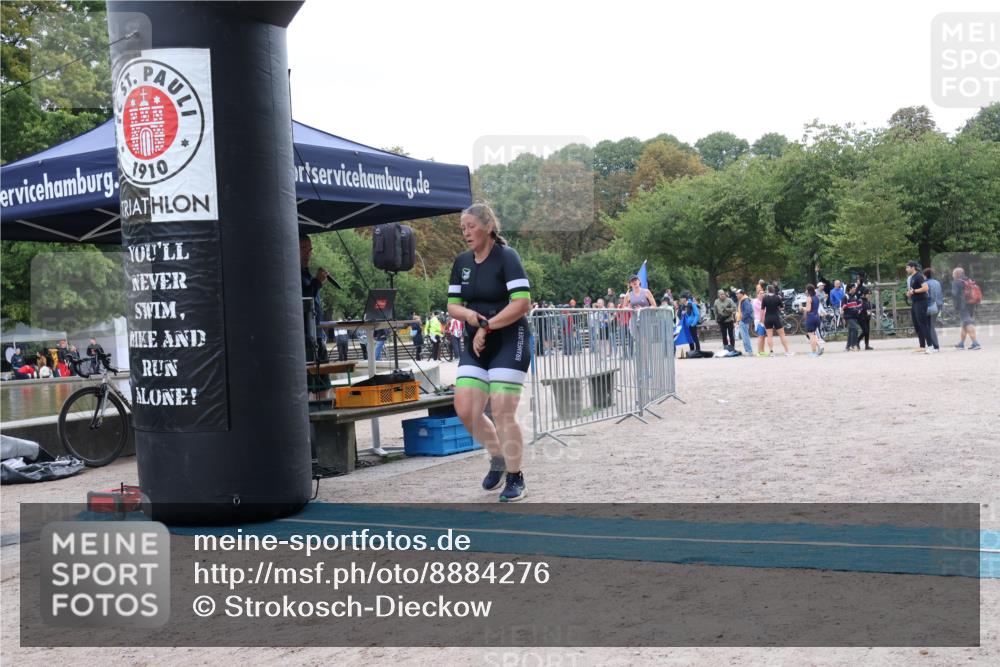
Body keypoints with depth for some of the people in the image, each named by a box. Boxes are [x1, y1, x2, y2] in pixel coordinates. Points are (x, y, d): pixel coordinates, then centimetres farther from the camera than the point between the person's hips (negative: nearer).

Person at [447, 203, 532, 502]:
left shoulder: (506, 257, -9)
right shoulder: (462, 262, 9)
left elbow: (522, 303, -18)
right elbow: (452, 304, 11)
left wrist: (487, 326, -16)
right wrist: (467, 314, -11)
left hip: (509, 343, -6)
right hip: (476, 345, 6)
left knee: (503, 413, -8)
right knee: (465, 409, -2)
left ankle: (515, 479, 8)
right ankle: (497, 456, 24)